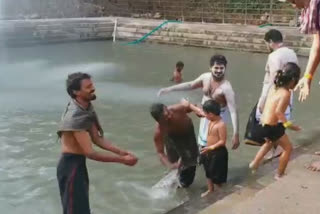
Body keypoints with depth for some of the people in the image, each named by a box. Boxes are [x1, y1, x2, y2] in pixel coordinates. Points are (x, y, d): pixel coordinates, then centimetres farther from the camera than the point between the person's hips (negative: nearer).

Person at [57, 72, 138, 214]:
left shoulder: (87, 109, 3)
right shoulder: (76, 117, -27)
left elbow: (97, 139, 8)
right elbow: (90, 153, -27)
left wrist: (120, 151, -3)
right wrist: (121, 160, -23)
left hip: (79, 163, 10)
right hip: (70, 165, -10)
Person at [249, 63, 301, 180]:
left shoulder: (274, 88, 6)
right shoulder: (286, 93, -18)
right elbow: (278, 111, -27)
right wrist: (289, 125, -22)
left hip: (263, 124, 8)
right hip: (271, 127, -8)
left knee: (269, 143, 37)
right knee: (288, 148, 12)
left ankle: (254, 163, 41)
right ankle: (279, 175, 22)